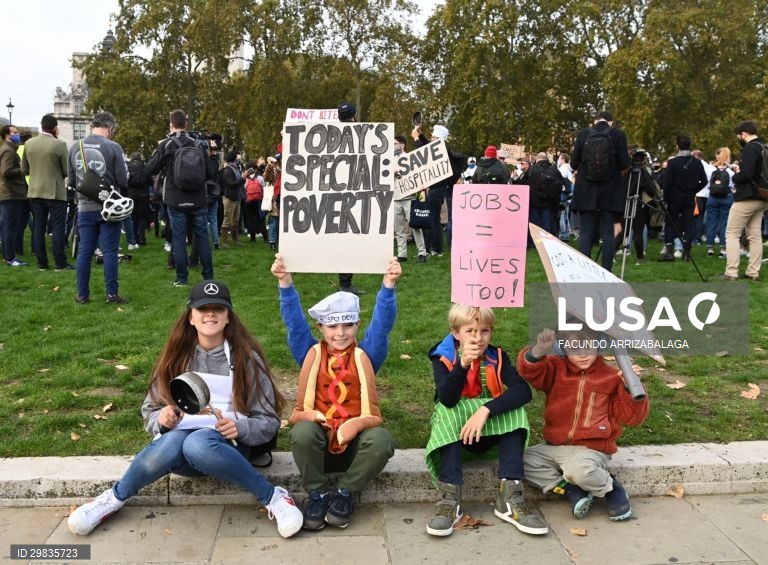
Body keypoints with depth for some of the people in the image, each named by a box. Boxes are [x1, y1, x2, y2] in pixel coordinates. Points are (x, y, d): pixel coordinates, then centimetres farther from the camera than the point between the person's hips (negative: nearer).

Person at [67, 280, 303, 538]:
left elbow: (269, 421, 1)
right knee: (172, 441, -35)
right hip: (180, 442, 2)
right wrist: (162, 419, -13)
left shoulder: (245, 357, -1)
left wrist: (240, 428, -20)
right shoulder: (177, 356, 6)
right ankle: (116, 497, -11)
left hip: (226, 446, -2)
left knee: (197, 444, -38)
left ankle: (272, 496, -25)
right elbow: (150, 412, 11)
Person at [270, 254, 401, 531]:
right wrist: (285, 282, -10)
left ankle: (344, 493, -11)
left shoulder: (365, 355, 10)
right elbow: (294, 321, 2)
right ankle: (316, 494, -11)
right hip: (318, 438, 0)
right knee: (302, 431, -35)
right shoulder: (312, 354, 11)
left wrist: (388, 284, -13)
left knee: (382, 439, -33)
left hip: (356, 439, 0)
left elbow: (382, 322, 0)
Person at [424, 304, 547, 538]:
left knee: (514, 408, -25)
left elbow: (523, 391, -24)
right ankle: (450, 499, -35)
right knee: (446, 411, -31)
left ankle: (509, 497, -27)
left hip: (492, 431, 2)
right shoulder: (443, 358, -11)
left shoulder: (498, 357, -7)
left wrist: (485, 410, -37)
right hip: (456, 432, -1)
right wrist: (463, 365, -44)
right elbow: (447, 400, -29)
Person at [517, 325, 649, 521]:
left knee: (578, 469, -36)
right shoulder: (556, 369, 6)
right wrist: (539, 351, -35)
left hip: (591, 448, -4)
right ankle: (571, 490, -8)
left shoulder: (611, 377, 1)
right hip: (554, 446, 5)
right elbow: (531, 370, -14)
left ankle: (611, 488, -4)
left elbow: (631, 417, 0)